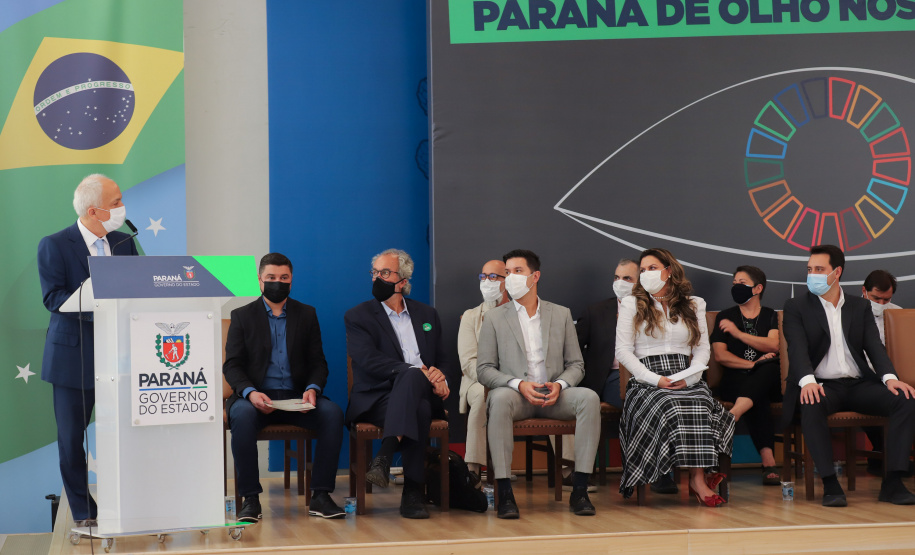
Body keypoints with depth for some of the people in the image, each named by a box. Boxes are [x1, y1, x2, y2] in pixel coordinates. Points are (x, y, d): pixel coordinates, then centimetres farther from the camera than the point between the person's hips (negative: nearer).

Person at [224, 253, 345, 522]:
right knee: (243, 415, -36)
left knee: (332, 413, -27)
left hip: (296, 398, 2)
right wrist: (250, 392, -19)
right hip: (256, 396, -2)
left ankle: (320, 496, -23)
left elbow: (318, 363, 10)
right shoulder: (242, 316, 9)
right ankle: (250, 499, -28)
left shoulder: (306, 314, 14)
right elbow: (232, 365, 2)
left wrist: (313, 389, -13)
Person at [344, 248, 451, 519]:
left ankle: (385, 456, -46)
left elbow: (443, 361, 21)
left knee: (411, 379, -36)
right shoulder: (358, 316, 8)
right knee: (418, 409, -37)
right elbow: (369, 360, -8)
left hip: (422, 393, 3)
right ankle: (412, 495, -39)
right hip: (377, 399, -3)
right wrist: (418, 372, -20)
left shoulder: (427, 314, 22)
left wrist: (439, 376, -6)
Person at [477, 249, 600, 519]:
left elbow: (576, 364, 13)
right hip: (516, 395, -2)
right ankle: (505, 493, -38)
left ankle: (580, 490, -27)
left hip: (554, 396, 2)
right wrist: (519, 385, -15)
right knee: (500, 399, -38)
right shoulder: (494, 318, 9)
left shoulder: (561, 314, 15)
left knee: (589, 398, -29)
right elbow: (484, 370, 3)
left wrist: (560, 384, -10)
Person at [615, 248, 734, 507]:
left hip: (686, 381, 2)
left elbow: (703, 348, 13)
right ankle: (698, 480, -30)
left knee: (699, 406, -34)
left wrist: (690, 376, -9)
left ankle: (698, 479, -32)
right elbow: (623, 350, 3)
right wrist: (655, 379, -10)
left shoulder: (693, 305, 19)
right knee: (670, 408, -35)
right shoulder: (632, 304, 12)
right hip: (647, 383, -2)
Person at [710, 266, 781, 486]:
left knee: (769, 368, -38)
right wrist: (752, 364, -8)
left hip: (769, 380, 0)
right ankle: (768, 462, -50)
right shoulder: (725, 317, 17)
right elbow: (720, 355, 4)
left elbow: (773, 345, -4)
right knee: (758, 399, -37)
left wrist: (739, 333, -11)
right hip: (735, 381, 0)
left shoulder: (770, 316, 17)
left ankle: (731, 416, -59)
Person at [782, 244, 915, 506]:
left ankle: (892, 483, -23)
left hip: (859, 384, 3)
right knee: (811, 406, -39)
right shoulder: (796, 307, 7)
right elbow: (798, 348, -9)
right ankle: (830, 485, -34)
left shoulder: (860, 306, 16)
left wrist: (890, 377, -16)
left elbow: (874, 346, 5)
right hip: (822, 386, -3)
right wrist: (808, 381, -30)